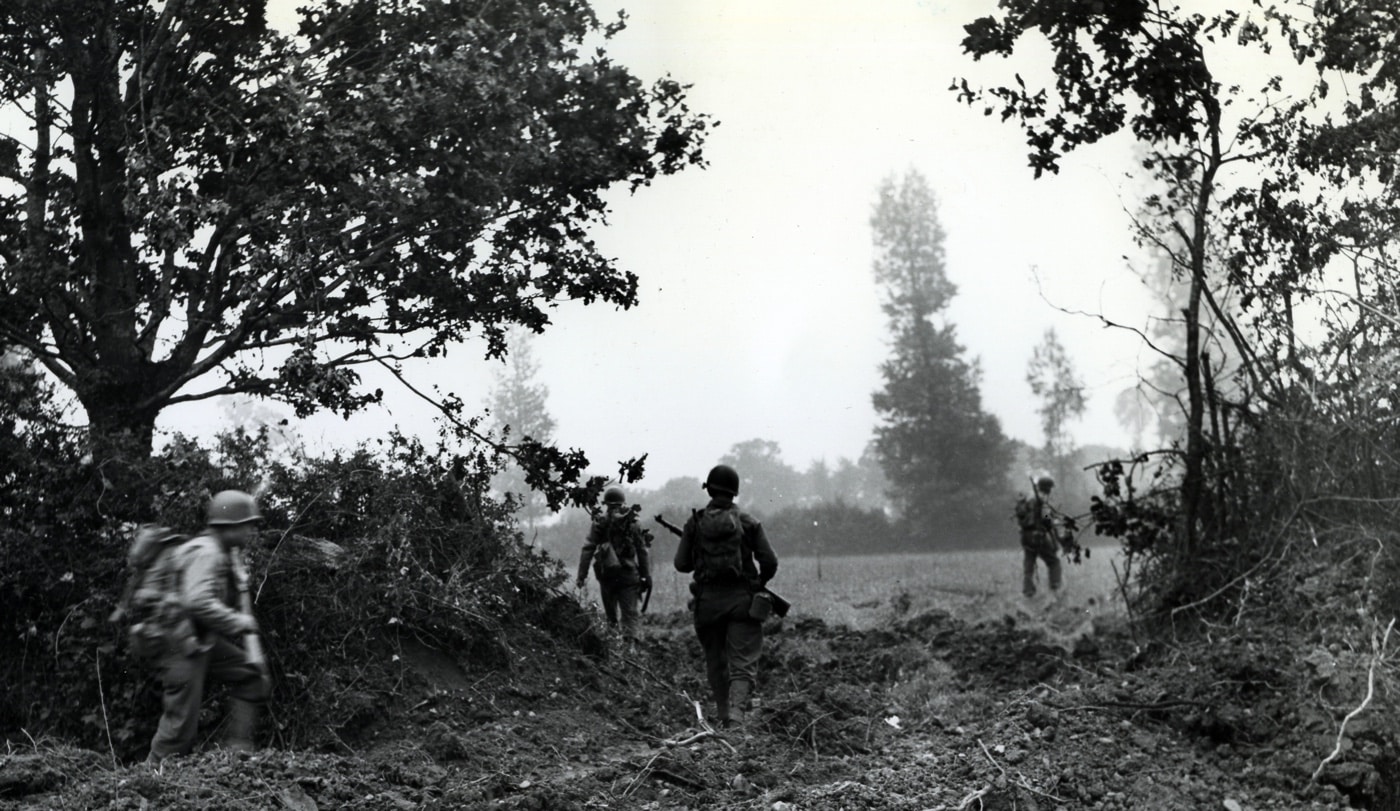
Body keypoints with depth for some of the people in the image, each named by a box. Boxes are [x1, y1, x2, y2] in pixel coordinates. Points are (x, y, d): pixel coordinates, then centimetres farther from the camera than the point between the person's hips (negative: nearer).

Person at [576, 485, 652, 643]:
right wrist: (646, 576, 7)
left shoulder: (599, 523, 0)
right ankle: (629, 639, -16)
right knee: (630, 613, 1)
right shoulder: (632, 524, 0)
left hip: (606, 575, 1)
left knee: (610, 614, 17)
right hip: (628, 575, -1)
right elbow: (642, 553, 1)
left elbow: (588, 550, -4)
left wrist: (582, 575, -1)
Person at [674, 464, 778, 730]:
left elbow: (681, 564, 1)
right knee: (743, 664, -2)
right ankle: (737, 713, -21)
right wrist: (760, 582, 18)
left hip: (708, 600, 2)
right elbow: (770, 562, -2)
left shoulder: (695, 523, 1)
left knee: (715, 663, 16)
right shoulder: (747, 522, -1)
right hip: (742, 599, -2)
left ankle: (724, 715, 22)